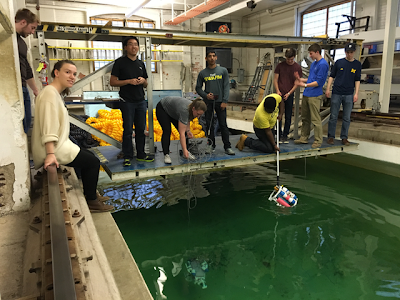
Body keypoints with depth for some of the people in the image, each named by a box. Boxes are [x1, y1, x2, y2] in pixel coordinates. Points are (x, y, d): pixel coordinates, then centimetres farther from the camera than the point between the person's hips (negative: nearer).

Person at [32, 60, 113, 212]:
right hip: (54, 149, -10)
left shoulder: (56, 93, 13)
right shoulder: (50, 93, -17)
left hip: (59, 144, 10)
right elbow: (48, 127, -26)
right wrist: (51, 154, -32)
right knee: (93, 162, -5)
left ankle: (90, 193, 28)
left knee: (89, 156, 18)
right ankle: (91, 201, 8)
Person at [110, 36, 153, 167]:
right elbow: (113, 82, -5)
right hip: (127, 101, -5)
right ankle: (127, 156, 6)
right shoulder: (120, 62, 0)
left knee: (141, 129, 9)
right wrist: (129, 81, -15)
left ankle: (141, 155, 19)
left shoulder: (141, 64, 15)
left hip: (141, 101, 5)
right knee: (128, 130, -3)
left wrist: (143, 81, -3)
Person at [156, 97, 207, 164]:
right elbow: (182, 133, -41)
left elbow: (187, 120, 1)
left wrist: (188, 130, -15)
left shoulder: (191, 109, -20)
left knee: (185, 131, -2)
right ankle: (166, 155, -14)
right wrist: (185, 150, -45)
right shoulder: (184, 110, -41)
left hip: (173, 111, 7)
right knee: (167, 131, -20)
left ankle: (186, 153, 7)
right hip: (162, 109, -7)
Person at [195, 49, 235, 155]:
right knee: (209, 125, 5)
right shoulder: (202, 73, 6)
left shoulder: (223, 71, 4)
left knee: (223, 124, -2)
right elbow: (198, 88, 10)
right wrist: (205, 95, -8)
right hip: (208, 102, 1)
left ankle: (227, 147, 3)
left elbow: (226, 87, 2)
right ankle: (211, 145, 15)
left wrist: (224, 101, -7)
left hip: (220, 102, -1)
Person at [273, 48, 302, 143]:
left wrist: (289, 93, -11)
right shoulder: (280, 65, 0)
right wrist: (277, 91, -11)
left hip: (290, 95, 0)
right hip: (280, 94, 0)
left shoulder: (297, 67, -1)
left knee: (288, 117, 5)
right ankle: (279, 135, 11)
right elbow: (275, 79, 4)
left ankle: (285, 136, 14)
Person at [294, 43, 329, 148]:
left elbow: (319, 82, -16)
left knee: (316, 120, -5)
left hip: (315, 96, -9)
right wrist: (300, 79, 12)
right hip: (306, 95, 9)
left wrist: (305, 85, -17)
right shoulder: (313, 63, 18)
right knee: (305, 118, 14)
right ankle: (304, 138, 23)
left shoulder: (323, 64, -11)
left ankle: (318, 141, 3)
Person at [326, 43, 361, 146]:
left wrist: (356, 93, -1)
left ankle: (344, 137, 13)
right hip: (336, 94, -1)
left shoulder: (357, 64, 7)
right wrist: (328, 89, -2)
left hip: (349, 95, 1)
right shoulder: (339, 62, 5)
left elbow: (357, 80, 8)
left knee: (347, 118, 5)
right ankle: (331, 136, 11)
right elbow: (332, 76, 8)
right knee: (333, 117, 2)